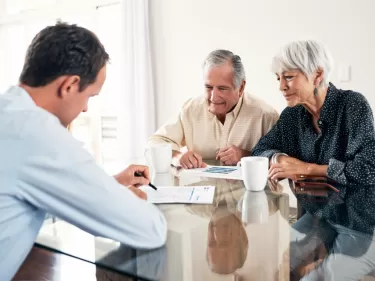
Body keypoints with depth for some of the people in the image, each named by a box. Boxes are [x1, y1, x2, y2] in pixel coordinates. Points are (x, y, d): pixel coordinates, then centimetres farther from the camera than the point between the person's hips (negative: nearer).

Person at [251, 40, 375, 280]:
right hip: (320, 216, 5)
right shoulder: (293, 114, 0)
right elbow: (261, 150, 7)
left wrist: (306, 168, -22)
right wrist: (279, 158, -16)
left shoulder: (353, 105, -16)